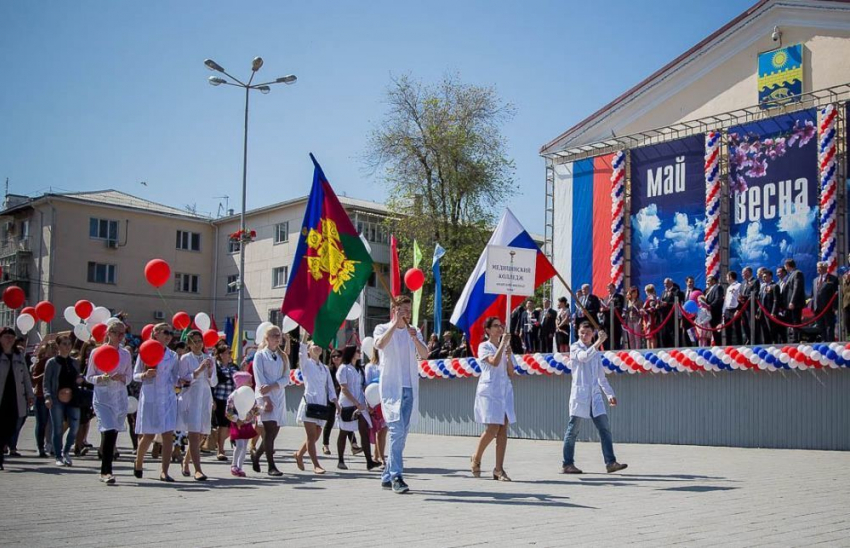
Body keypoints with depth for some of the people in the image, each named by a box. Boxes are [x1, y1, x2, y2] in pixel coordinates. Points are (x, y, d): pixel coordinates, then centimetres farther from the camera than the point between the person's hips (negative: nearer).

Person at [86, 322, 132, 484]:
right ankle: (106, 471, -15)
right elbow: (89, 377, 3)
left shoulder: (126, 354, 9)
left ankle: (105, 471, 19)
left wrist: (121, 378, -9)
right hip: (103, 396, -4)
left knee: (113, 434, 6)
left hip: (120, 397, 4)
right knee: (109, 432, -17)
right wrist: (102, 378, -16)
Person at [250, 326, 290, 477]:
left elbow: (286, 378, 5)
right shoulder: (260, 355, 2)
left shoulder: (283, 356, 14)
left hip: (279, 396, 5)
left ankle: (256, 455, 28)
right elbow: (259, 379, -6)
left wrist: (272, 386, -12)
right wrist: (266, 399, -15)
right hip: (265, 397, -5)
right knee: (270, 430, -13)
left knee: (274, 431, 4)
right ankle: (271, 466, -10)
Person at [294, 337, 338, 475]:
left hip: (322, 404, 5)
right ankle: (316, 465, -4)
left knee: (315, 436, 8)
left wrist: (335, 402, -3)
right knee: (312, 436, -7)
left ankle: (299, 454, 30)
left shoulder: (325, 368, 17)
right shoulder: (306, 363, 4)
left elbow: (330, 387, 12)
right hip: (310, 402, -5)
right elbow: (302, 347, -12)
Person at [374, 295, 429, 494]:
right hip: (390, 387, -5)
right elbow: (380, 344, -21)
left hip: (409, 388, 5)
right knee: (397, 430, -18)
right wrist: (395, 323, -18)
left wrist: (415, 338, -16)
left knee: (402, 434, 7)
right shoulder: (382, 329, 2)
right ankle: (396, 477, -18)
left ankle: (387, 476, 16)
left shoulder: (414, 331, 14)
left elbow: (424, 355, 0)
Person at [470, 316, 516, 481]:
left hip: (505, 390, 5)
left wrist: (509, 357, -3)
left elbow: (511, 373, 13)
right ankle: (476, 459, 11)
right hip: (489, 390, -5)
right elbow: (494, 362, -19)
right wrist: (503, 343, -12)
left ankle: (499, 469, -2)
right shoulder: (484, 346, 1)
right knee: (492, 429, -12)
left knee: (503, 430, -3)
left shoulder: (505, 347, 17)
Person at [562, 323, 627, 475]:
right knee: (573, 430, -1)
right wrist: (599, 342, -28)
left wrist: (610, 394, 18)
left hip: (595, 394, 6)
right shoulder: (575, 347, 0)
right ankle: (567, 464, 5)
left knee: (605, 428, -2)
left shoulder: (596, 352, 17)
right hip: (579, 393, -5)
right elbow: (584, 357, -24)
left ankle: (610, 462, -3)